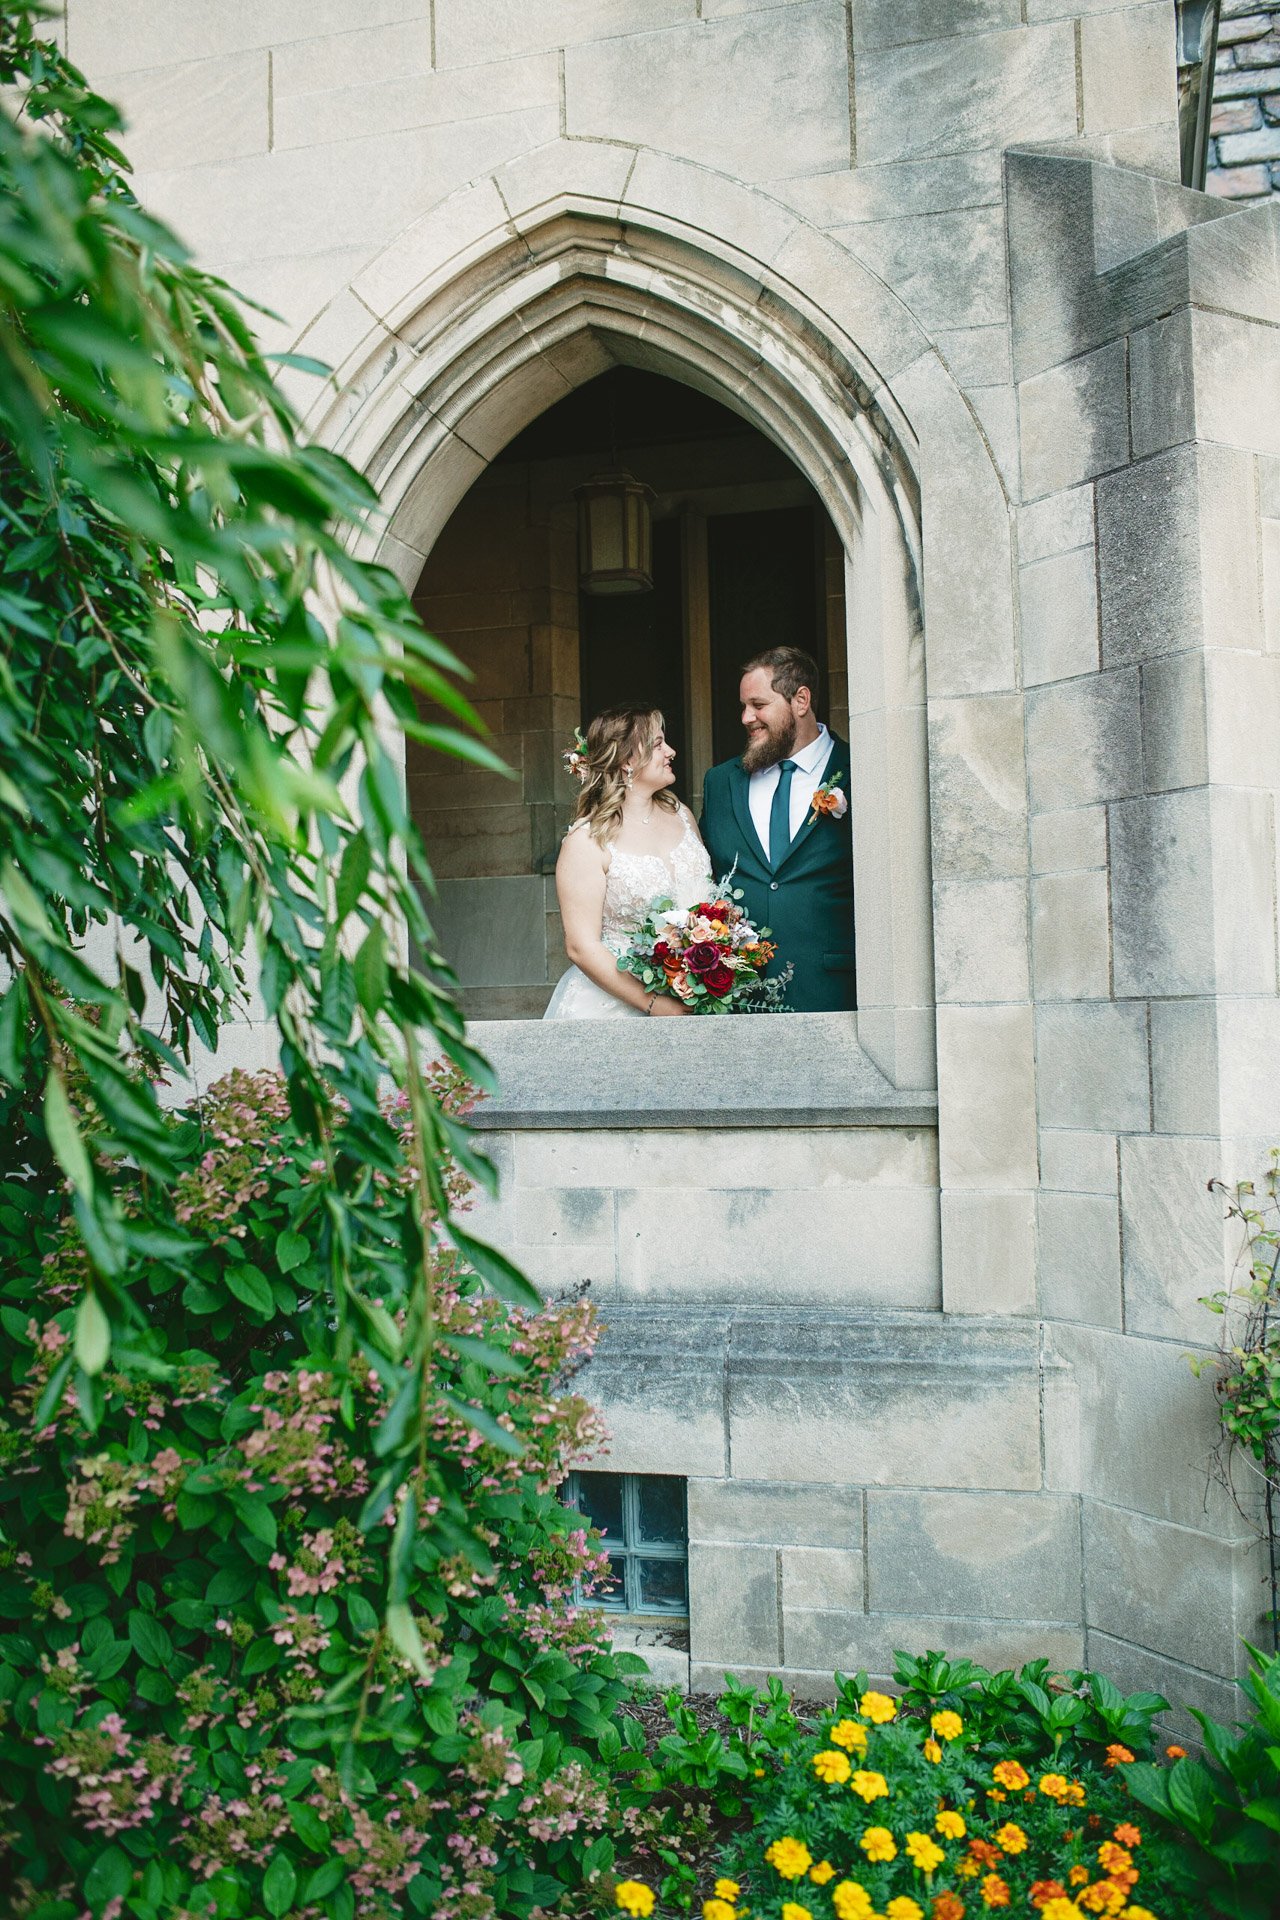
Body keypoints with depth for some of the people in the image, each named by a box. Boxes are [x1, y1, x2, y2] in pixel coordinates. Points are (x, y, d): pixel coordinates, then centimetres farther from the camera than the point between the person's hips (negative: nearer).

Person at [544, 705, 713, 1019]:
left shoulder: (681, 815, 6)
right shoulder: (586, 842, -11)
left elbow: (710, 897, 14)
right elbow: (582, 947, -14)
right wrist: (654, 1004, -20)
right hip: (611, 1003, -5)